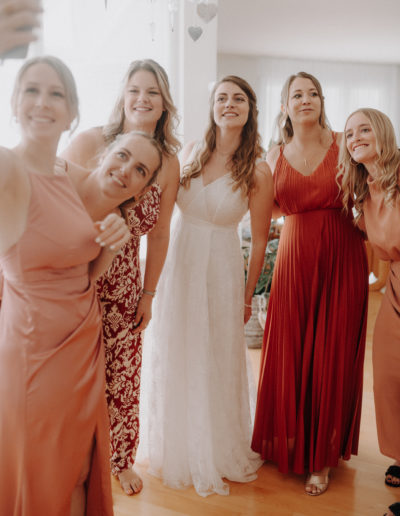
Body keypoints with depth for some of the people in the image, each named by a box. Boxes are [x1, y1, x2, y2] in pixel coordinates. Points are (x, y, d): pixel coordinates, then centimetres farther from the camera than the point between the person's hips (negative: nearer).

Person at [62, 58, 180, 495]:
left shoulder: (168, 163, 0)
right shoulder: (89, 143, -10)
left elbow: (159, 234, 6)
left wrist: (149, 293, 10)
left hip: (124, 284, 3)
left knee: (123, 376, 13)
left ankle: (120, 459, 39)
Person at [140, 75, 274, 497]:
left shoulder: (258, 171, -9)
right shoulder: (191, 152, 2)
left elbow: (259, 239, -4)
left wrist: (248, 294, 0)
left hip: (221, 269, -3)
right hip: (178, 262, 4)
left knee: (217, 362, 8)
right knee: (173, 357, 13)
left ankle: (218, 454, 34)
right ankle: (176, 449, 38)